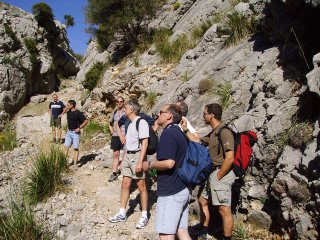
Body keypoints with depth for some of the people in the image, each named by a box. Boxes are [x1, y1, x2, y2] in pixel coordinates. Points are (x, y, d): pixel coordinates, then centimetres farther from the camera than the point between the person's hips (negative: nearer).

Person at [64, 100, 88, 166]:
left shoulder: (78, 113, -13)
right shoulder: (68, 112, 9)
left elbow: (86, 121, -15)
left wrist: (79, 128, -17)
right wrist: (68, 128, 16)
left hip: (75, 133, -6)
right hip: (69, 132, 7)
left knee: (76, 148, 0)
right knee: (66, 147, 3)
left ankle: (75, 163, 6)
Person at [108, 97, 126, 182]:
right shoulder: (114, 112, 12)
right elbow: (110, 123, 25)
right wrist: (112, 132, 13)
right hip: (115, 136, 5)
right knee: (116, 155, 7)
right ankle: (114, 173, 11)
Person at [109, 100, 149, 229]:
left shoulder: (141, 122, -13)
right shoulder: (130, 123, 14)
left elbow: (144, 143, -18)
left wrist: (140, 162, -22)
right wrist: (125, 157, 17)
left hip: (137, 156, -8)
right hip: (128, 155, 8)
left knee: (141, 186, 1)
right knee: (125, 184, 10)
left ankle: (144, 216, 13)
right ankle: (122, 214, 21)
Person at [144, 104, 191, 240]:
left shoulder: (168, 133, -16)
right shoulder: (180, 133, 13)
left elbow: (169, 163, -25)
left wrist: (150, 165, -11)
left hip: (170, 193, -9)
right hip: (183, 189, 9)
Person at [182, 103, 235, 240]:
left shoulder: (224, 132, -17)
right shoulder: (213, 133, 13)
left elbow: (230, 158, -23)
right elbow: (197, 142, 28)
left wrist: (218, 177, -17)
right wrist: (186, 130, 23)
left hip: (222, 174, -11)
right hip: (212, 173, 11)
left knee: (224, 210, -2)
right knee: (202, 202, 20)